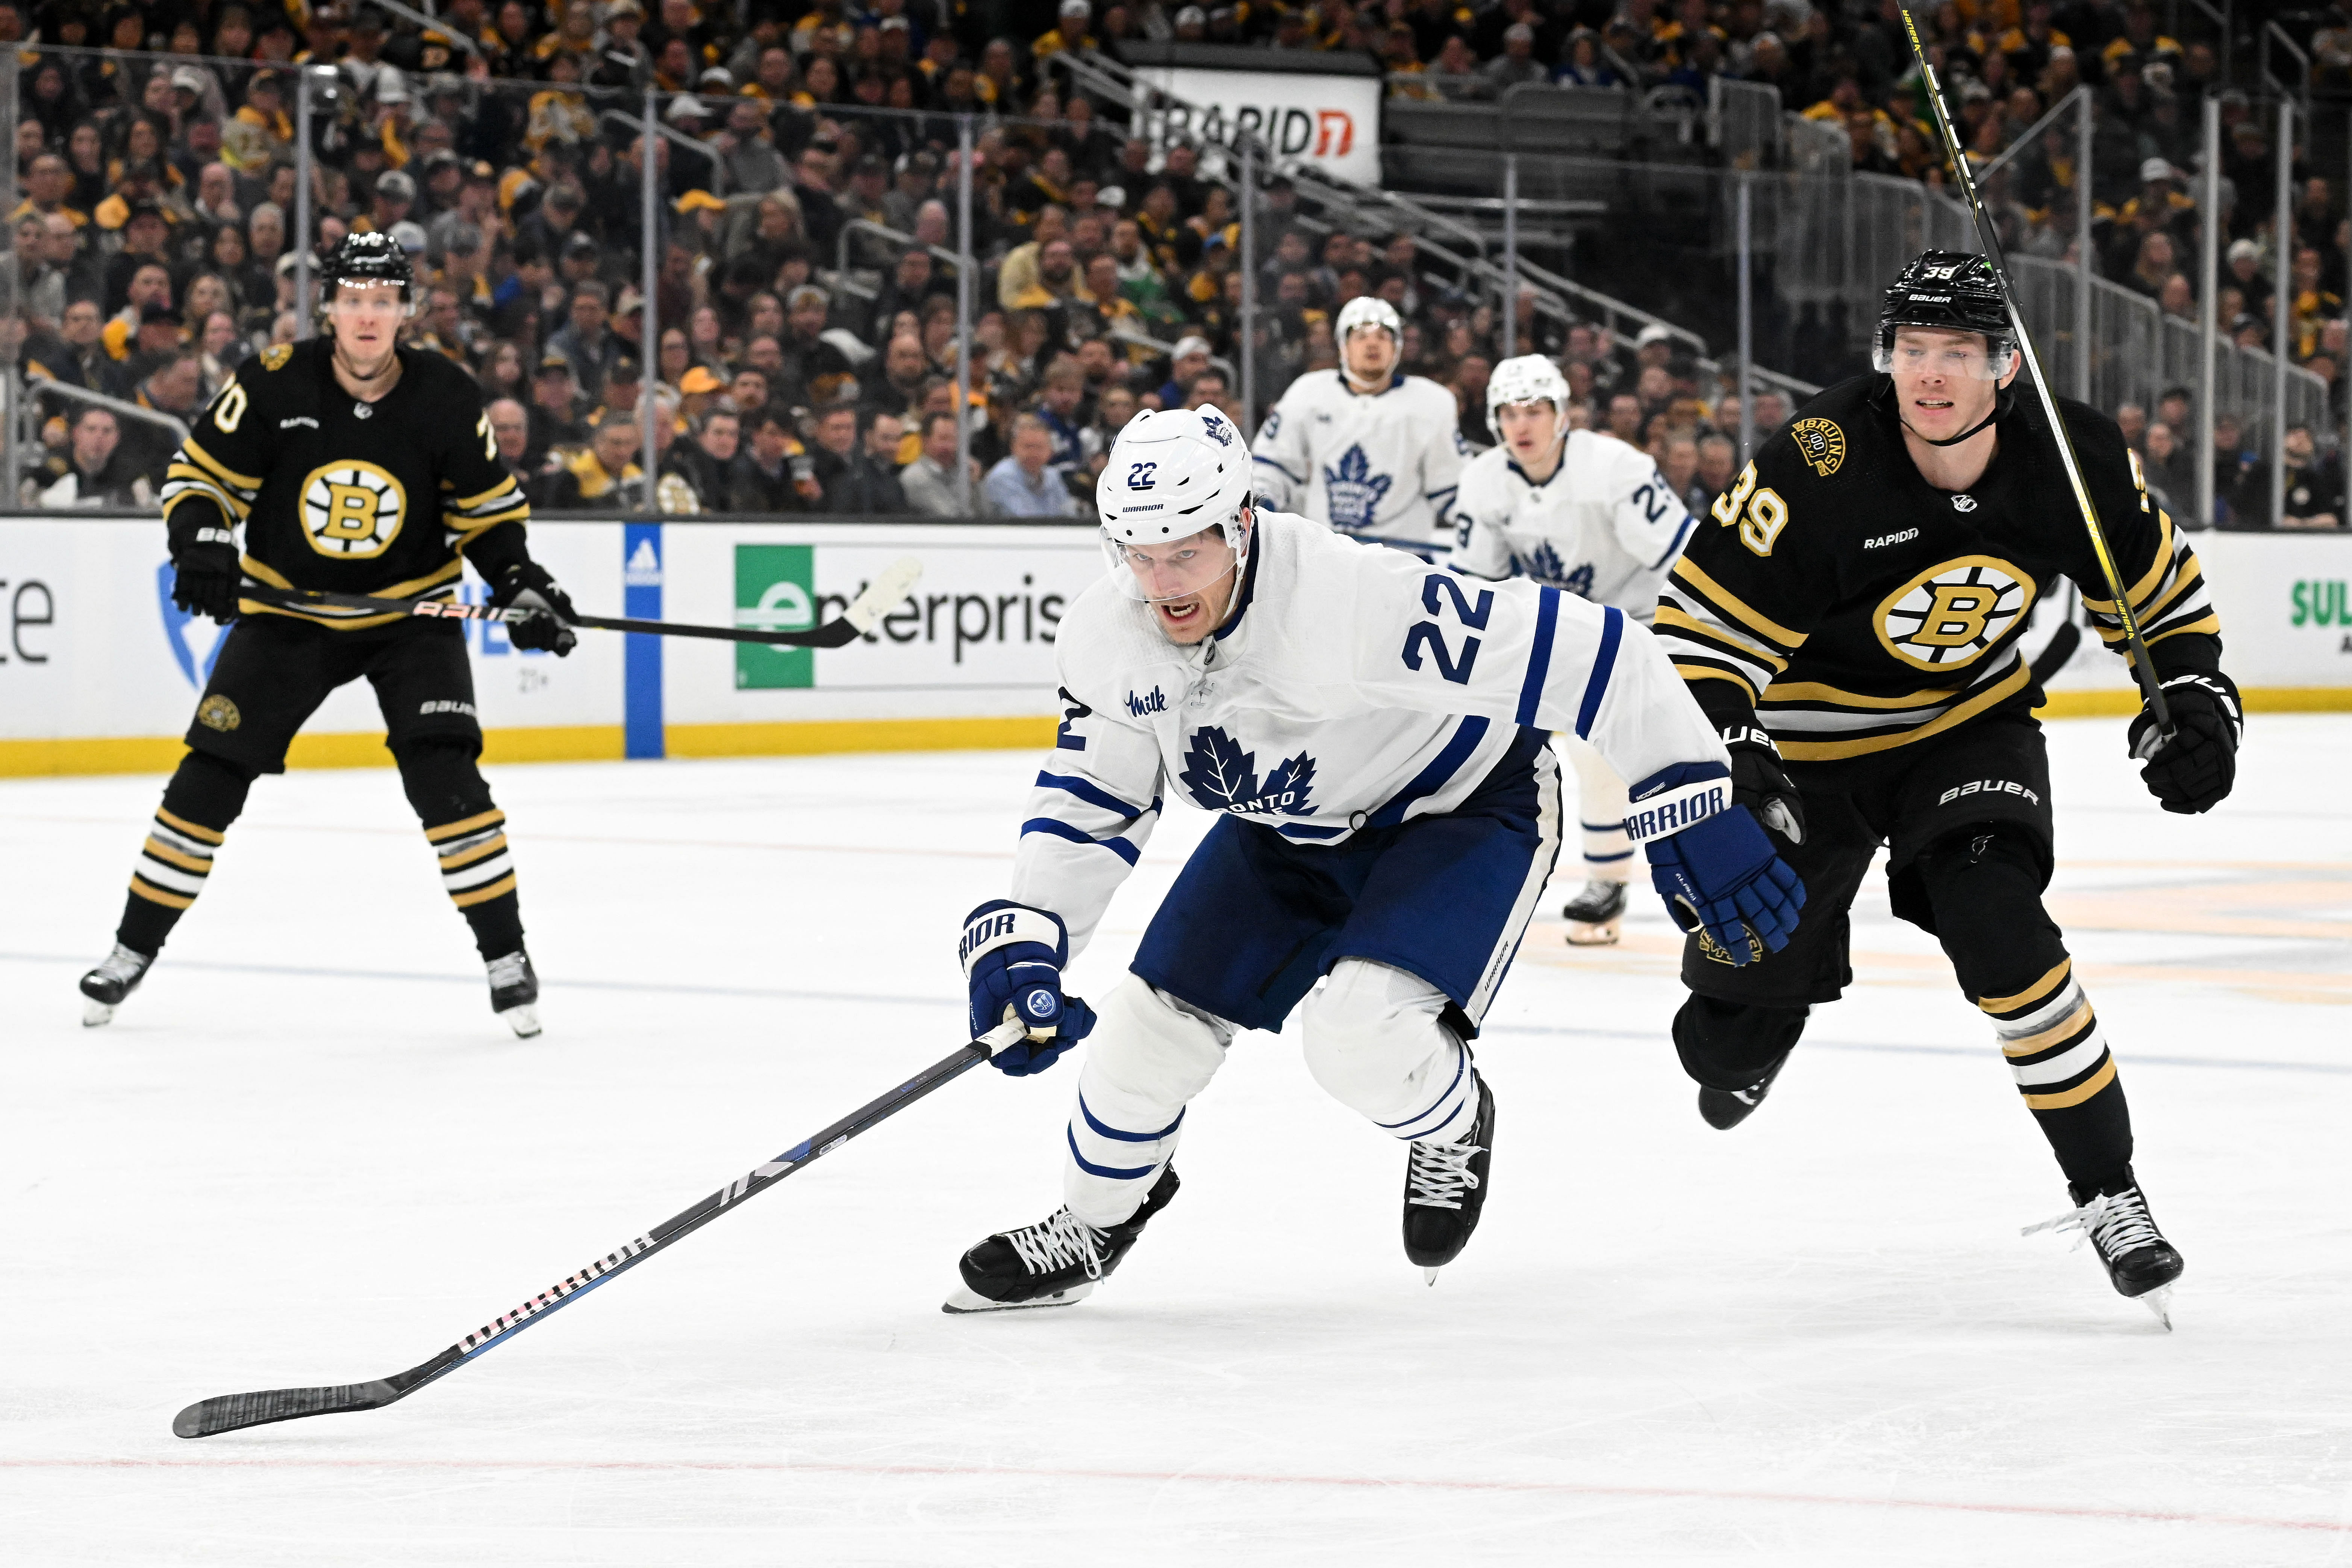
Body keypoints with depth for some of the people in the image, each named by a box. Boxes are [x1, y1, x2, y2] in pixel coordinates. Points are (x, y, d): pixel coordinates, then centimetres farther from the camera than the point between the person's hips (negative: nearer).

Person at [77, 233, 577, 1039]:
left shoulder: (446, 397, -13)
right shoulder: (276, 383, -17)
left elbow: (487, 505, 1)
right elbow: (201, 470, -7)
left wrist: (519, 580, -13)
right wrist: (200, 541, -25)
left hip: (410, 612, 0)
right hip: (287, 609, 1)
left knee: (443, 773, -18)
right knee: (212, 775, -3)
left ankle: (506, 956, -5)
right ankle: (134, 948, 13)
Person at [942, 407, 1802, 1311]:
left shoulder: (1357, 600, -40)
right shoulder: (1106, 641, -19)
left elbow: (1581, 655, -36)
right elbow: (1086, 808, -5)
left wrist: (1697, 813, -34)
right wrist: (1021, 948, -21)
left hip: (1464, 805, -6)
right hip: (1285, 827, 6)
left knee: (1359, 1031, -26)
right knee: (1152, 1021, 3)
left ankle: (1450, 1126, 10)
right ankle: (1093, 1222, 32)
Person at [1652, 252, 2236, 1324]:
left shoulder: (2070, 460, -17)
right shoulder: (1819, 471, -29)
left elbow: (2158, 584, 2)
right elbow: (1701, 620, -24)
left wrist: (2194, 696, -9)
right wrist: (1722, 743, -38)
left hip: (1972, 724, 1)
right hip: (1813, 741, -1)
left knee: (1997, 929, -25)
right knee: (1743, 1008, 3)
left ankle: (2107, 1190, -12)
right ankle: (1737, 1046, 46)